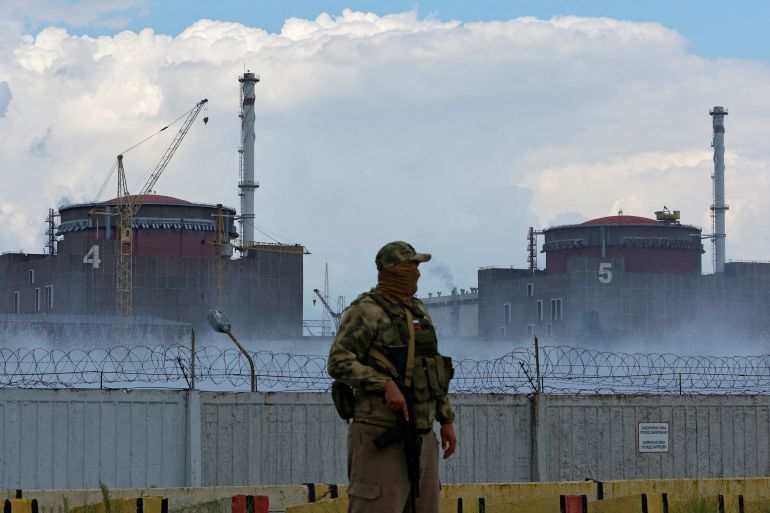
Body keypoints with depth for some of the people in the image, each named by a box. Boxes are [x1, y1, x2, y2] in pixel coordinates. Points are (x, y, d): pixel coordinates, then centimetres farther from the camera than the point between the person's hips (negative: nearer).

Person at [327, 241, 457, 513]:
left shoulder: (418, 312, 16)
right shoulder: (366, 311, -10)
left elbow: (433, 370, 22)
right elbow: (339, 363, -19)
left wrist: (446, 421, 18)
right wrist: (386, 384, -29)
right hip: (382, 438, -8)